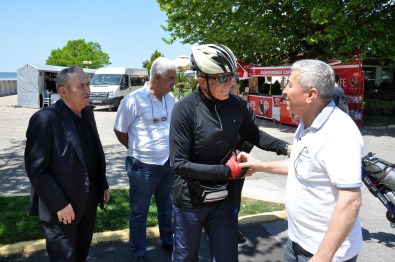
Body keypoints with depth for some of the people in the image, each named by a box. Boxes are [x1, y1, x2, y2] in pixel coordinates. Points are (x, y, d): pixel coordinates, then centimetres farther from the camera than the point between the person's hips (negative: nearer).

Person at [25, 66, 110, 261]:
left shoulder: (87, 112, 3)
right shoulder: (45, 119, -20)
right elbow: (36, 169, -19)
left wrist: (103, 185, 11)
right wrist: (59, 204, -19)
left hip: (88, 200, 7)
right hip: (62, 206, -6)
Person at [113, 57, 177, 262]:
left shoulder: (170, 98, 1)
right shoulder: (134, 100, -17)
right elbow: (119, 131, -6)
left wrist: (171, 148, 10)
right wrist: (138, 150, 1)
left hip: (168, 163, 6)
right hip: (143, 166, -5)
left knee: (167, 207, 22)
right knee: (139, 212, 11)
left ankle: (168, 241, 42)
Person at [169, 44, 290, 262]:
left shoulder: (235, 105, -7)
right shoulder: (185, 109, -21)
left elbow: (253, 134, 11)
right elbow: (179, 164, -22)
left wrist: (285, 147, -4)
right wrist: (226, 171, -22)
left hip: (225, 199, 4)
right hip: (190, 201, -3)